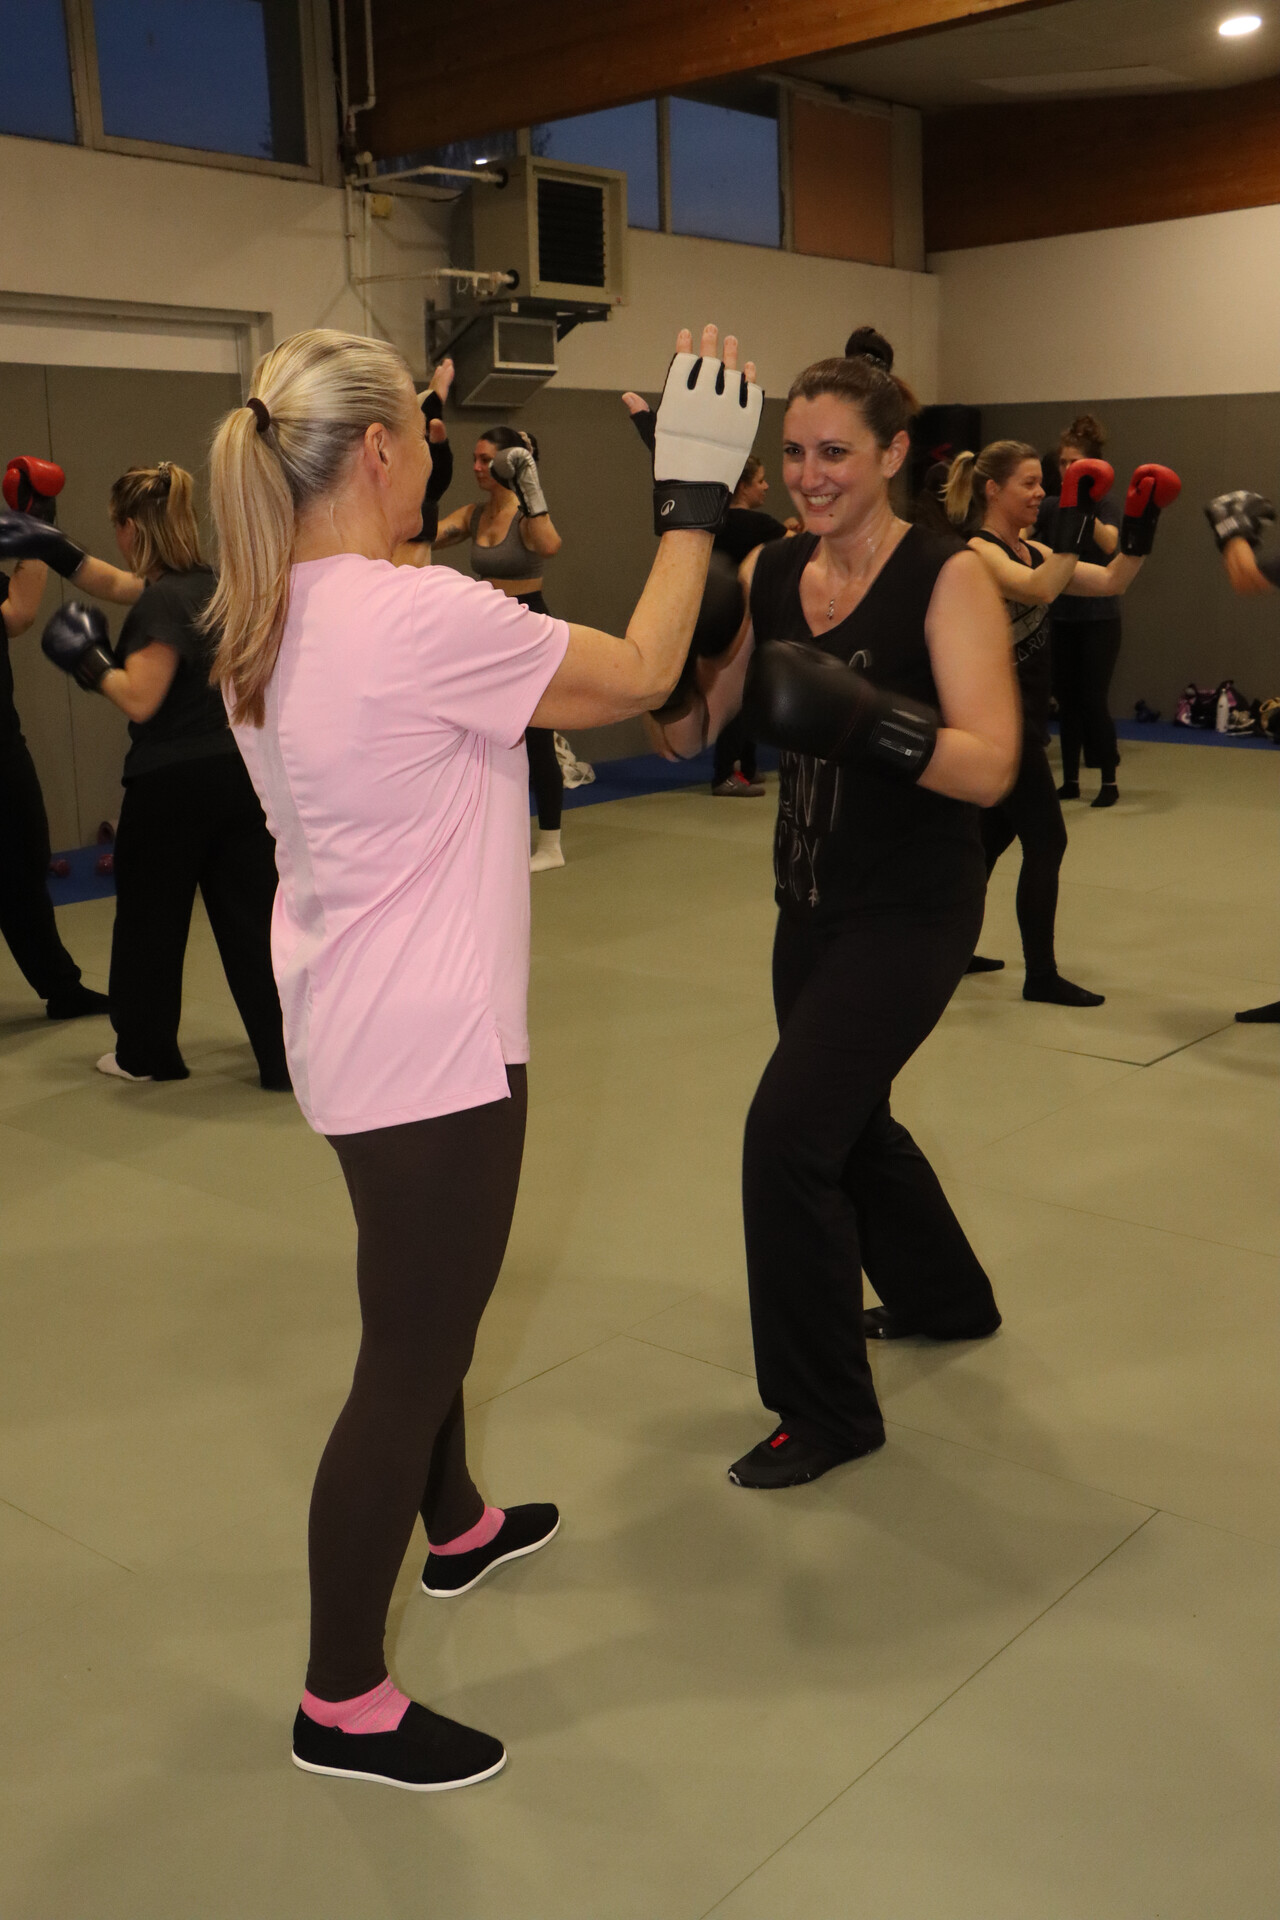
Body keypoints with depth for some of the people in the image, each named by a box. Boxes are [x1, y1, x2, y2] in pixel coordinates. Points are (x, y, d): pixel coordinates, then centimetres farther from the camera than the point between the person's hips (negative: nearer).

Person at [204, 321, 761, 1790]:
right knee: (407, 1359, 4)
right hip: (429, 1052, -10)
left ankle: (453, 1527, 52)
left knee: (425, 1306, 28)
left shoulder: (264, 624, 4)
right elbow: (638, 675, -14)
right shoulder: (418, 616, -23)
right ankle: (342, 1704, 20)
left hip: (354, 1031, 10)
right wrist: (693, 496, -4)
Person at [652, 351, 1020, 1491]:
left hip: (912, 910, -7)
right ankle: (947, 1298, 52)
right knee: (846, 1120, 22)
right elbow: (683, 728, -6)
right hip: (811, 901, 7)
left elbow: (990, 767, -24)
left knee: (789, 1133, -14)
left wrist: (863, 717, -39)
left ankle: (829, 1413, 7)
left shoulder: (947, 579, -14)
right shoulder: (769, 575, 1)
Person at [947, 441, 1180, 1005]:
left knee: (993, 834, 18)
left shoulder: (1033, 552, 14)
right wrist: (1074, 519, -29)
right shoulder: (976, 551, -13)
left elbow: (1112, 582, 8)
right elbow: (1040, 589, -30)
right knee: (1045, 841, -7)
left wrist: (1140, 522, 0)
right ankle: (1041, 975, 1)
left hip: (1021, 715, 10)